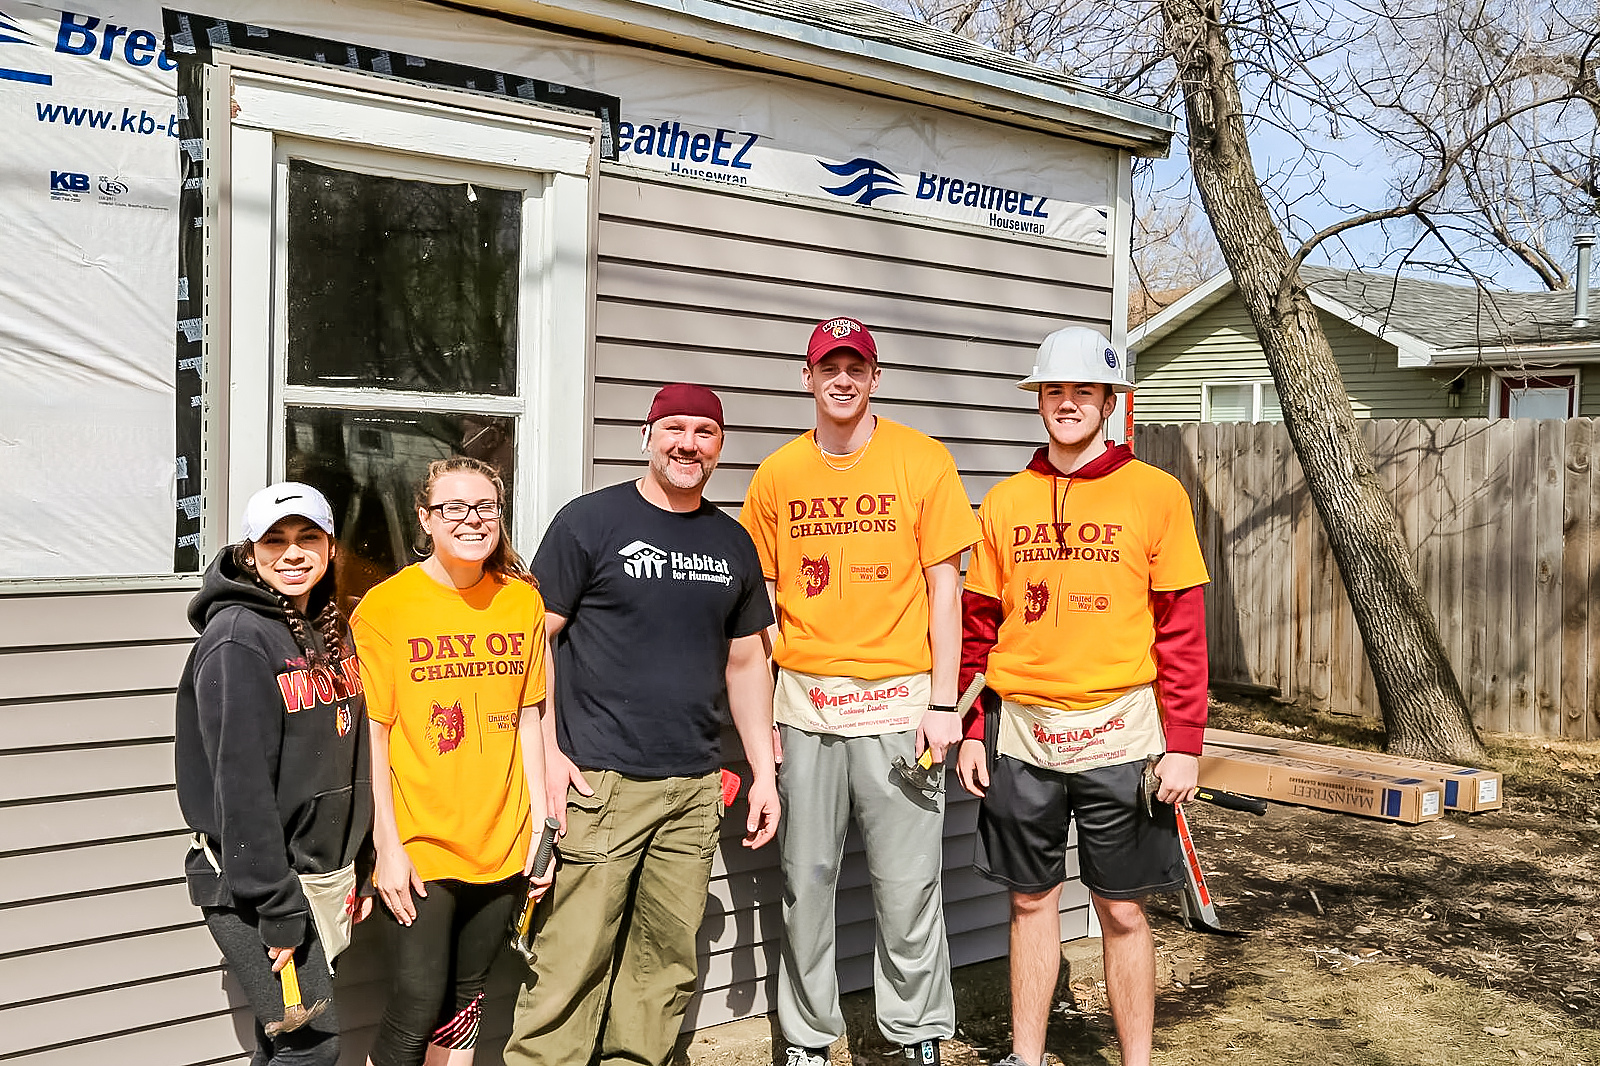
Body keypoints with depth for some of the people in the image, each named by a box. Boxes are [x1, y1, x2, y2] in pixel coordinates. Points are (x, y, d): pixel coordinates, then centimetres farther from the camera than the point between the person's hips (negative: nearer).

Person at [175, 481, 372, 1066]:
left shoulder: (331, 629, 10)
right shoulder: (238, 637, -15)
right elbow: (241, 781, -19)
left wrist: (361, 867, 12)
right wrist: (278, 907, -20)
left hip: (327, 871, 7)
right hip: (252, 880, -7)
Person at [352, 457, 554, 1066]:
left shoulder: (523, 600, 5)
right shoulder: (384, 606, -6)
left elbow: (528, 720, 9)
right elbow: (372, 735, -7)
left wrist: (540, 826, 6)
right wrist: (388, 847, -10)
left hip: (501, 844, 4)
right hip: (417, 846, -3)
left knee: (464, 1002, 14)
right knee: (417, 1007, -3)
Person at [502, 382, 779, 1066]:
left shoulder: (733, 543, 13)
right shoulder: (590, 521, -1)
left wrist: (764, 772, 14)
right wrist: (549, 752, -10)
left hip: (695, 790, 5)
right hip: (599, 781, -4)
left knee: (666, 964, 9)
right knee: (572, 963, -5)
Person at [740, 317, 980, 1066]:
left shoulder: (923, 462, 0)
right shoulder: (777, 476, 6)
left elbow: (944, 589, 0)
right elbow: (763, 606, 10)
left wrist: (943, 703, -5)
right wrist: (759, 715, 6)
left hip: (897, 701, -2)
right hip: (803, 704, 2)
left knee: (907, 885, 2)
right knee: (806, 881, 9)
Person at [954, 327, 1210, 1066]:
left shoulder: (1156, 493, -1)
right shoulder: (1005, 501, 7)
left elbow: (1183, 630, -3)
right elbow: (978, 625, 9)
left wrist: (1184, 744, -7)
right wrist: (972, 732, 4)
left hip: (1119, 730, -2)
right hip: (1022, 730, 3)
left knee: (1122, 911, 6)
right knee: (1031, 900, 13)